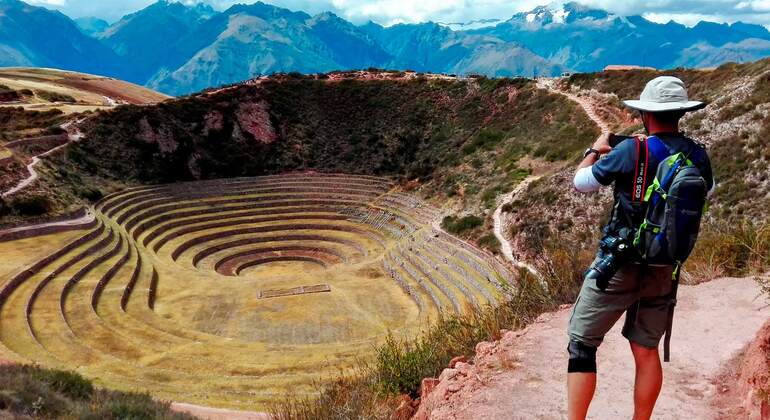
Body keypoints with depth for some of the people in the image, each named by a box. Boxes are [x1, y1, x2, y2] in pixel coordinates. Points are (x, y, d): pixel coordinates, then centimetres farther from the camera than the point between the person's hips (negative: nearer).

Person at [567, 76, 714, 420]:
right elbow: (707, 190, 24)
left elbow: (581, 183, -1)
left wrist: (595, 151, 15)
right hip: (664, 269, 5)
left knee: (581, 345, 3)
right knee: (646, 351, 16)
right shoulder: (698, 156, 0)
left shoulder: (631, 151, -15)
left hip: (619, 265, -5)